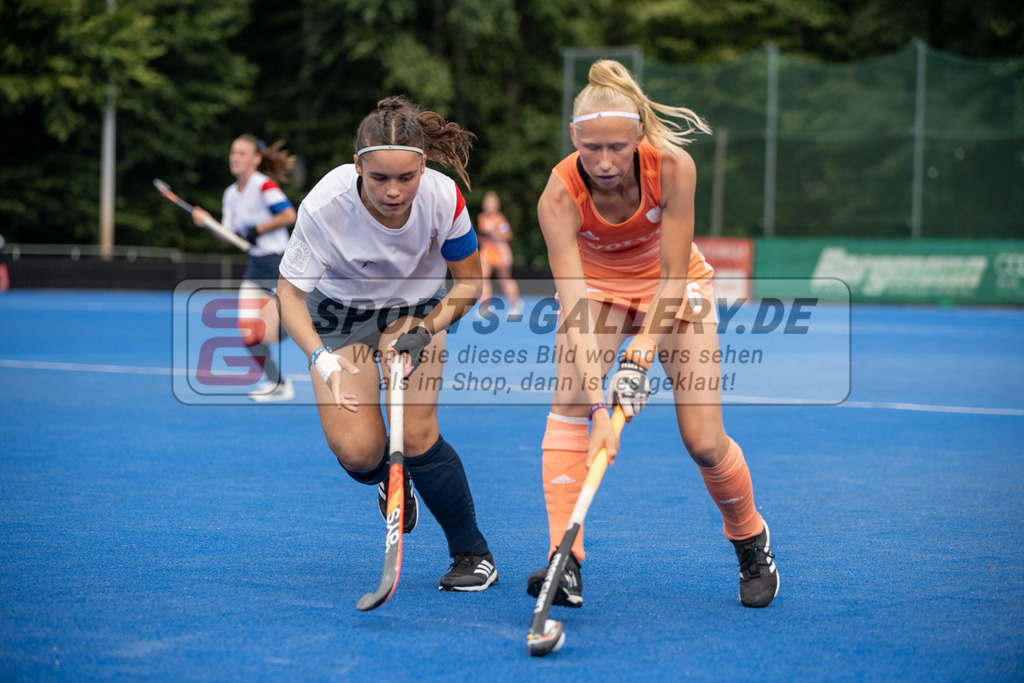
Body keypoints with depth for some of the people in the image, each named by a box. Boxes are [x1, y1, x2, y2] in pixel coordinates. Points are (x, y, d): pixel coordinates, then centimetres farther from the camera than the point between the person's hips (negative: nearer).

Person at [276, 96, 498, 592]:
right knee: (357, 450, -13)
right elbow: (290, 291, -22)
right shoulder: (324, 207, -35)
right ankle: (387, 478, 26)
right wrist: (321, 358, -37)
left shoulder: (443, 197, -29)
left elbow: (469, 281, -11)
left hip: (417, 308, 0)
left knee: (416, 435, -16)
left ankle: (473, 554, 4)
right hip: (339, 313, 0)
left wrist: (425, 332, -26)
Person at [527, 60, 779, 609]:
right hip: (597, 286, 0)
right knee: (567, 401, -26)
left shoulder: (674, 168, -30)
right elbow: (574, 306, -37)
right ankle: (565, 563, -26)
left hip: (673, 287, 0)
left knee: (703, 441, -7)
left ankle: (751, 543, 22)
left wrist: (642, 353, -35)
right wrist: (598, 405, -46)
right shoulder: (559, 197, -31)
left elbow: (672, 275, -24)